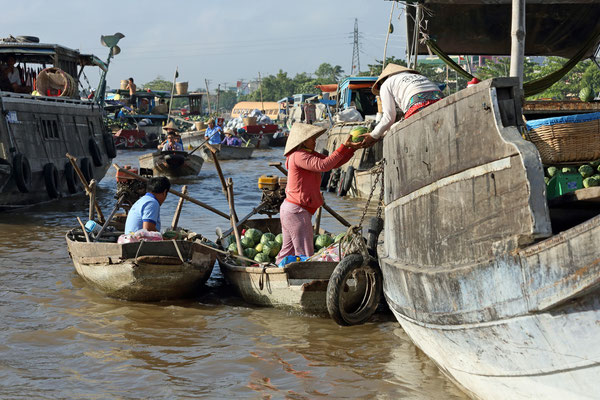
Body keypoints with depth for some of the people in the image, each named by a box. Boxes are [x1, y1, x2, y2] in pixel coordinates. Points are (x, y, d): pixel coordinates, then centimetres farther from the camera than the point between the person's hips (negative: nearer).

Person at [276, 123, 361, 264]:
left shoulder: (309, 154, 15)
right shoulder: (299, 156, -15)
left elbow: (334, 163, 10)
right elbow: (323, 165, -27)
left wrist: (352, 149, -1)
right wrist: (344, 147, -24)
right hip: (297, 211, -10)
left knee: (288, 250, 14)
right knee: (305, 255, -8)